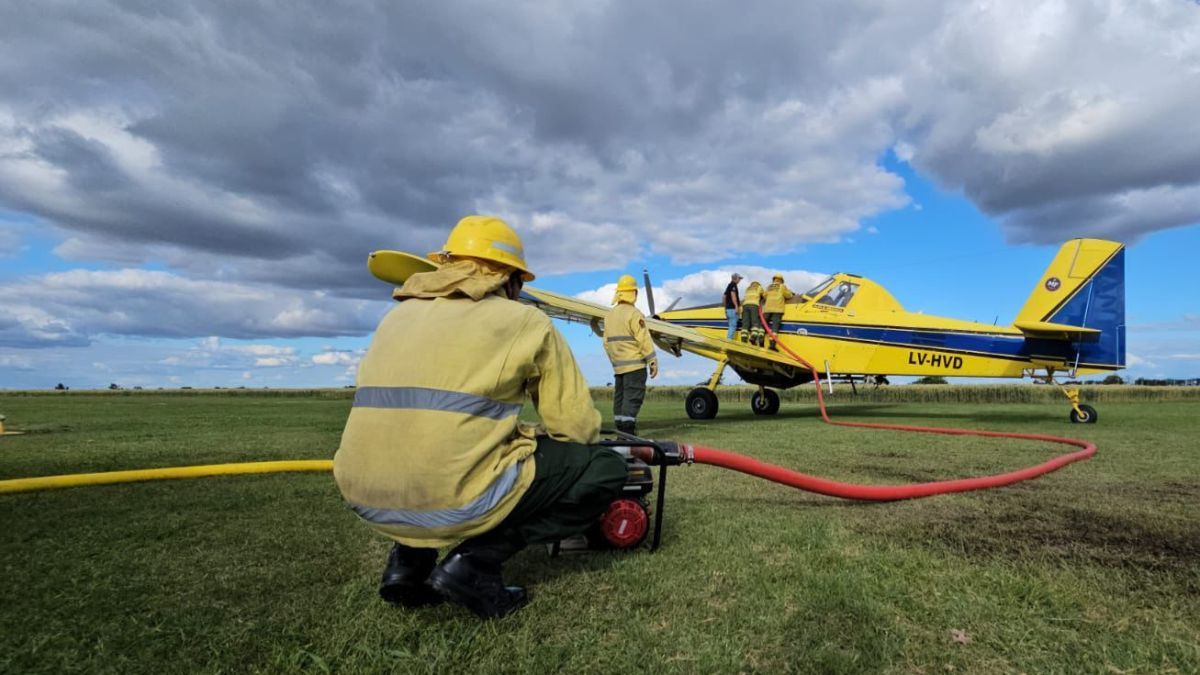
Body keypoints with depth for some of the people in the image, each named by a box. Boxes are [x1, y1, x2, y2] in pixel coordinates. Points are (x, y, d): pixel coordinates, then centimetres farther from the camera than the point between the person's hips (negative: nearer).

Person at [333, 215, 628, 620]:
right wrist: (538, 442, 24)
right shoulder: (525, 322, 2)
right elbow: (578, 427, 0)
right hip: (456, 501, -6)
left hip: (368, 499, 7)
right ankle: (475, 561, 1)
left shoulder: (398, 316, 18)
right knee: (605, 470, 9)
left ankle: (409, 560, 19)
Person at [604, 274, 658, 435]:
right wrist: (653, 361, -11)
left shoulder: (610, 315, 13)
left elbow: (607, 342, 15)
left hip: (618, 365, 8)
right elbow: (644, 340, -15)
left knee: (620, 397, 9)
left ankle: (621, 431, 11)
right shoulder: (634, 313, -11)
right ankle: (628, 431, -13)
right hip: (635, 364, -7)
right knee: (633, 397, -8)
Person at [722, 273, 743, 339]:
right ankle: (729, 339, -15)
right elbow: (733, 295, -21)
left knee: (731, 326, 12)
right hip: (733, 308, -10)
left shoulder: (729, 286, 20)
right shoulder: (733, 285, -8)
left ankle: (728, 339, 9)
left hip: (728, 308, 10)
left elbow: (723, 297, 23)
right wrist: (736, 306, -24)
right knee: (733, 326, -10)